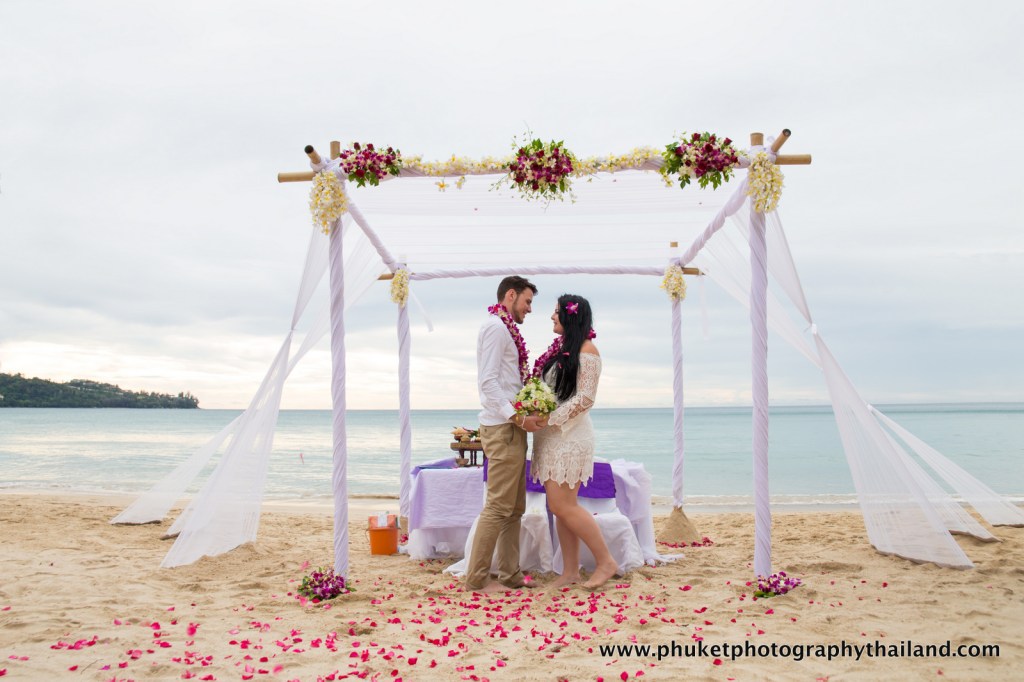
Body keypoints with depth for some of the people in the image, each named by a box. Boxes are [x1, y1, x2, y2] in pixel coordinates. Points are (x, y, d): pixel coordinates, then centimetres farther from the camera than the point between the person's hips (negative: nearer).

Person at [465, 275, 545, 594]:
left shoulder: (504, 328, 21)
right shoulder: (496, 327, -9)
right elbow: (488, 381, -18)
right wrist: (516, 416, -24)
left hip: (511, 427, 10)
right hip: (502, 428, -10)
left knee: (515, 507, 12)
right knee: (499, 506, -7)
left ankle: (510, 575, 18)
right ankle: (476, 578, 1)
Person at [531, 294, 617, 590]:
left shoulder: (586, 349, -9)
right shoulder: (560, 348, 16)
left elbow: (585, 398, -15)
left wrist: (549, 419, -19)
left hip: (569, 435, -8)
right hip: (552, 436, 8)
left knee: (563, 506, -8)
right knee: (559, 506, 8)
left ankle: (606, 561, 5)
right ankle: (570, 571, 14)